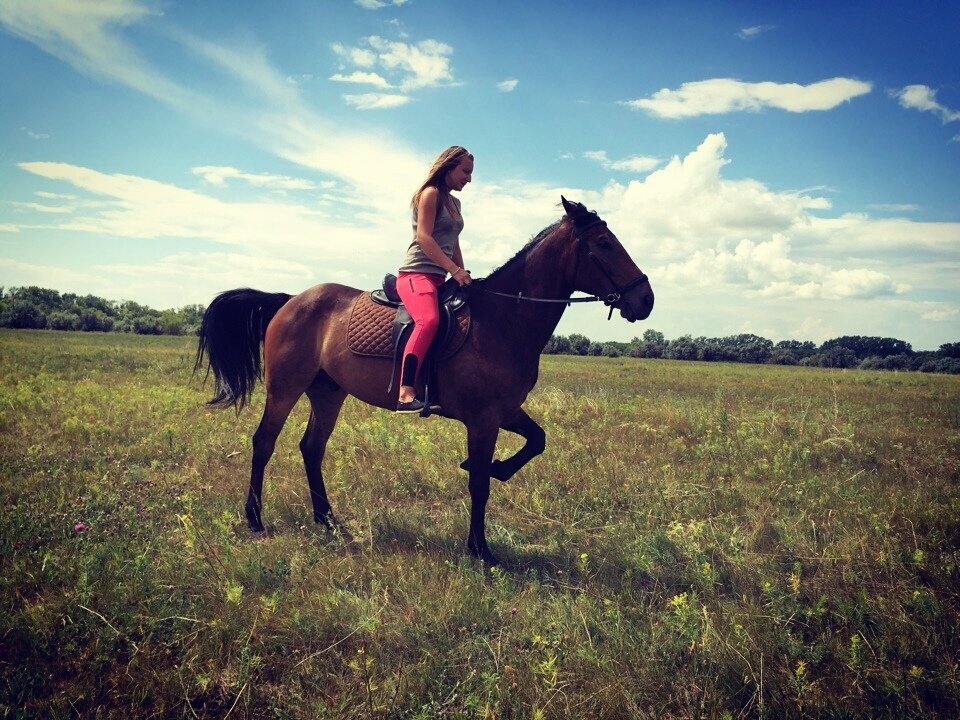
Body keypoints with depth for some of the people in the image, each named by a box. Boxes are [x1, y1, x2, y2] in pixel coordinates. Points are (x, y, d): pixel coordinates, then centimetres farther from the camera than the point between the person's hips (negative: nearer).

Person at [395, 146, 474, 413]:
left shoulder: (453, 201, 23)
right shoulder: (431, 193, -3)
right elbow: (423, 237, -15)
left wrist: (463, 275, 15)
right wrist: (455, 270, -20)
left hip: (439, 277, 10)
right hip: (416, 273, -10)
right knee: (429, 320, -34)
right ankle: (406, 395, -44)